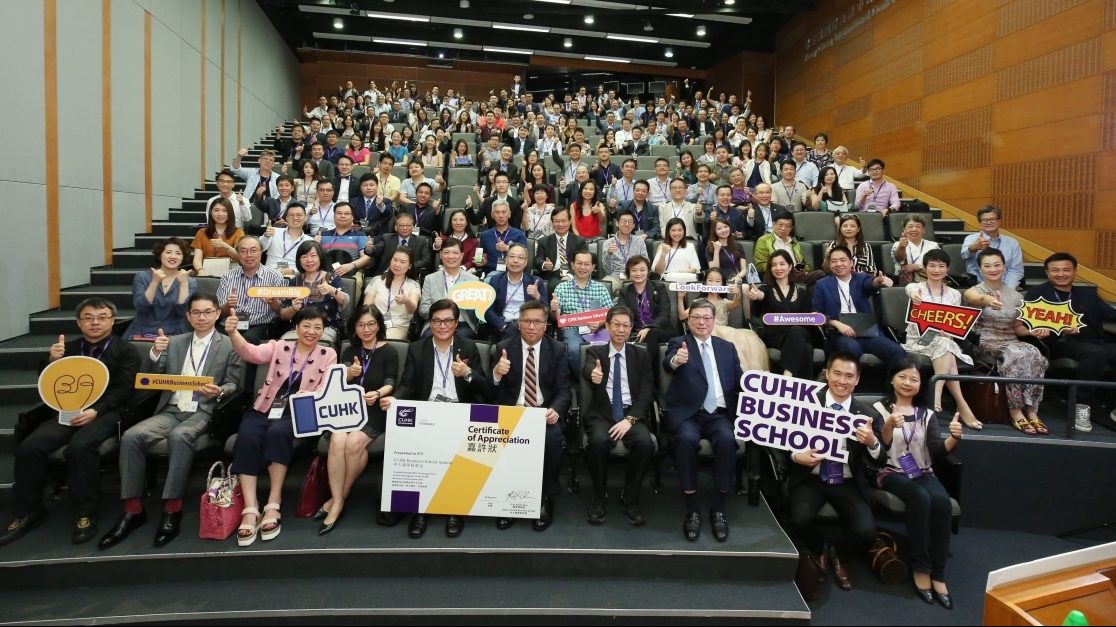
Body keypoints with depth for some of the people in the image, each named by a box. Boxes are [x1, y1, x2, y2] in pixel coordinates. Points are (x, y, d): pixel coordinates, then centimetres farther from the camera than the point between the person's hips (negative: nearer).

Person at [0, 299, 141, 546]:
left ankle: (85, 513, -19)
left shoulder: (125, 351, 7)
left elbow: (124, 389, -4)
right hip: (67, 411, 5)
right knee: (28, 448, -20)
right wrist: (52, 360, -4)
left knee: (79, 447, -33)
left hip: (106, 412, -5)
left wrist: (96, 411, -19)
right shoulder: (68, 348, 20)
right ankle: (28, 512, -1)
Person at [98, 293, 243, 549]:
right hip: (170, 410, 4)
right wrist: (155, 353, -9)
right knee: (131, 436, -23)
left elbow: (233, 385, 3)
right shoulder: (174, 342, 16)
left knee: (179, 436, -36)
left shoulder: (229, 345, 5)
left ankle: (172, 509, -29)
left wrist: (219, 391, -20)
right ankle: (133, 509, -15)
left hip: (203, 411, -4)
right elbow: (149, 378, 10)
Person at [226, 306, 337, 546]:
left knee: (277, 433, -34)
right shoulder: (279, 347, 14)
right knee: (246, 437, -28)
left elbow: (326, 390, 0)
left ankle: (273, 505, -28)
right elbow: (251, 352, -5)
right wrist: (232, 333, -24)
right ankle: (250, 510, -30)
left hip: (298, 413, -2)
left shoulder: (328, 355, 10)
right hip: (265, 408, 2)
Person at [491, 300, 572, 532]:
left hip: (545, 412, 0)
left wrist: (555, 410, -23)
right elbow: (493, 393, 2)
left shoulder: (557, 350, 5)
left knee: (552, 437, -32)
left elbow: (563, 390, 0)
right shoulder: (504, 348, 5)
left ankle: (546, 499, -9)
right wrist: (496, 374, -22)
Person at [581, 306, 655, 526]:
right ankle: (599, 498, -9)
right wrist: (593, 373, -44)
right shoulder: (595, 351, 8)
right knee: (598, 441, -33)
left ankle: (630, 499, -8)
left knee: (645, 442, -30)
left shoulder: (641, 356, 12)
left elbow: (646, 392, 2)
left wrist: (630, 419, -15)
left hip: (631, 413, 1)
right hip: (602, 413, -1)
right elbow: (586, 369, -17)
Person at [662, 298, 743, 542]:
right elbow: (667, 364, -15)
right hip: (687, 413, -2)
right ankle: (692, 509, -18)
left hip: (720, 414, 3)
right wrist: (676, 360, -40)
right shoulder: (678, 343, 7)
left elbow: (740, 381, 13)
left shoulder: (727, 348, 20)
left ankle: (718, 509, -14)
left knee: (727, 440, -30)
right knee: (686, 439, -34)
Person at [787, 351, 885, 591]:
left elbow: (878, 462, -4)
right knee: (800, 520, -26)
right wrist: (796, 455, -21)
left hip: (848, 484, 1)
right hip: (811, 479, -1)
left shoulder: (867, 414, -1)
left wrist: (873, 443, -27)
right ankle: (820, 551, 13)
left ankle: (836, 554, 18)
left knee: (866, 531, -21)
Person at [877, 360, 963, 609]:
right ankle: (920, 567, -17)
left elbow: (937, 451, -2)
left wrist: (954, 438, -24)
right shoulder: (879, 409, 0)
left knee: (942, 501, -28)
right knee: (921, 498, -32)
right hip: (891, 473, -3)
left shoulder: (928, 414, 12)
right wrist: (889, 426, -31)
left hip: (923, 473, 3)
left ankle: (938, 573, -19)